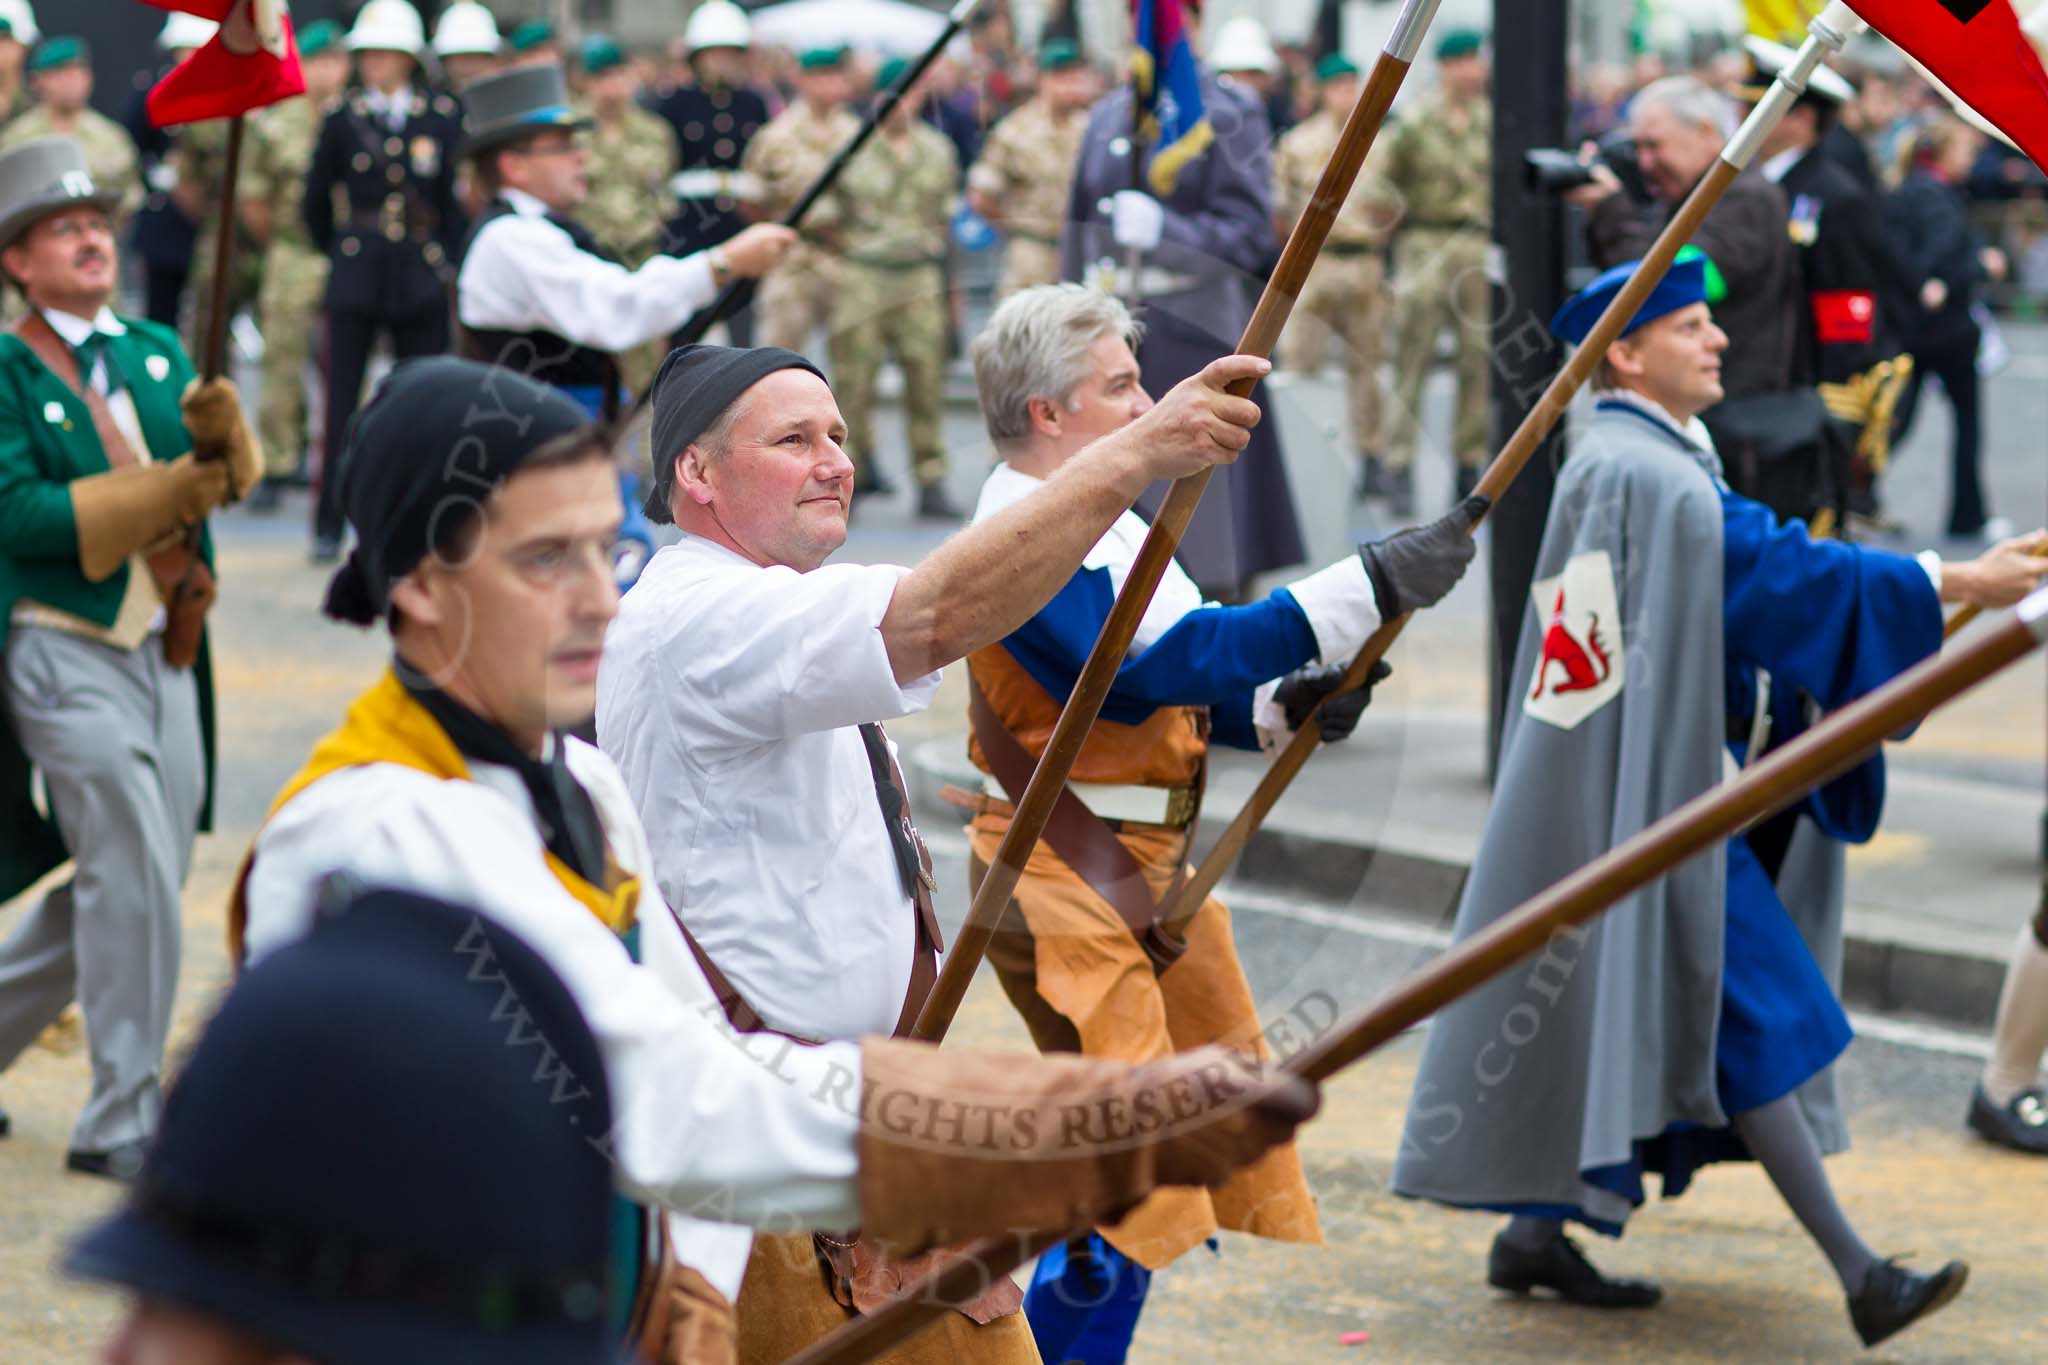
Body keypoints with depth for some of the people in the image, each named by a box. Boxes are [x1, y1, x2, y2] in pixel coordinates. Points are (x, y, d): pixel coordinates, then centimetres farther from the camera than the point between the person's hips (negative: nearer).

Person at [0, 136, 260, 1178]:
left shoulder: (157, 352, 12)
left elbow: (229, 475, 5)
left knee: (123, 886, 13)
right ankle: (122, 1121, 1)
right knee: (135, 877, -9)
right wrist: (164, 492, -21)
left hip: (164, 650, 7)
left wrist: (222, 430, -18)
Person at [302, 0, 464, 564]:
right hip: (355, 280, -1)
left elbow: (457, 199, 6)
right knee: (341, 402, -2)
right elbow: (315, 204, 10)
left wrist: (447, 263, 1)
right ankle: (328, 527, 4)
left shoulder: (442, 117, 3)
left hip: (421, 282, 1)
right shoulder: (342, 119, 2)